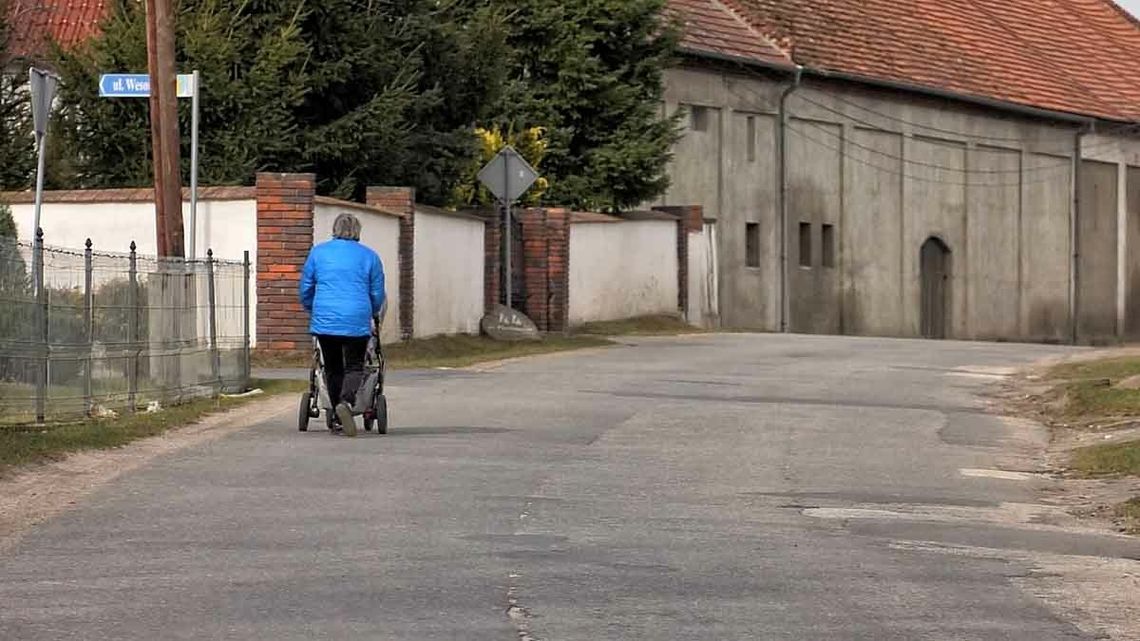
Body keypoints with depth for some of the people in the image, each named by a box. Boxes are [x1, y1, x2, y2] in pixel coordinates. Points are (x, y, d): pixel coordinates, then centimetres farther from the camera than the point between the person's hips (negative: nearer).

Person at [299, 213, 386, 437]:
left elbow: (306, 288, 14)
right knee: (354, 366, 2)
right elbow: (377, 294, 11)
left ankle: (339, 418, 12)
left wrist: (312, 310, 32)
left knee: (333, 368, 12)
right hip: (357, 323, -1)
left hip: (324, 320, 1)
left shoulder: (318, 252, 8)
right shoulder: (369, 256, 7)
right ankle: (347, 401, -26)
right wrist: (371, 314, 31)